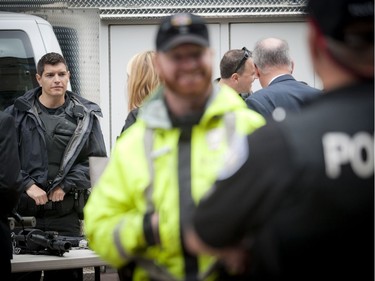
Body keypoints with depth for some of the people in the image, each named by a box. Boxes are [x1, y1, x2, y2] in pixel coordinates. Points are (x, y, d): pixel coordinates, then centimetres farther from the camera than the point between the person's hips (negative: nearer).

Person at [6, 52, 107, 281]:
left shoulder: (85, 116, 8)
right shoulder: (19, 113, 7)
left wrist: (65, 186, -7)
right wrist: (28, 185, -9)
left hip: (66, 210, 0)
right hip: (24, 208, 0)